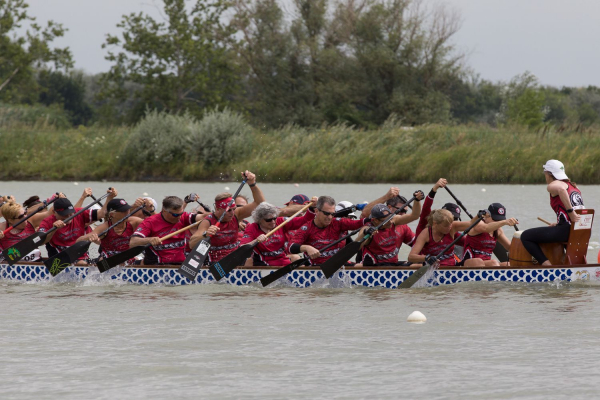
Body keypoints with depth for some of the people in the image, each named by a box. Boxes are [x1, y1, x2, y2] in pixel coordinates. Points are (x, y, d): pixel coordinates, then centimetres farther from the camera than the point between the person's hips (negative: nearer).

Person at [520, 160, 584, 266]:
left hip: (567, 230, -9)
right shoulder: (573, 186, 24)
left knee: (525, 236, -3)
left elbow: (561, 189, -26)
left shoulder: (552, 186, -2)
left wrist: (570, 212, -26)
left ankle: (547, 265, -17)